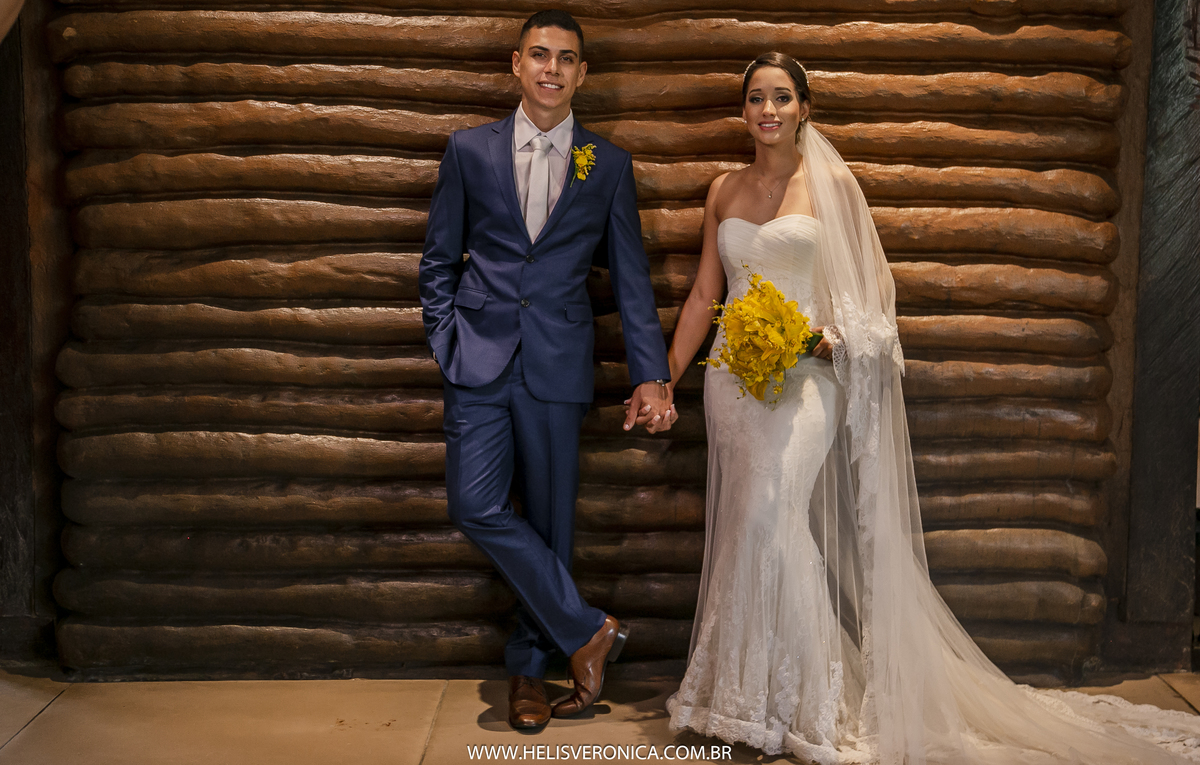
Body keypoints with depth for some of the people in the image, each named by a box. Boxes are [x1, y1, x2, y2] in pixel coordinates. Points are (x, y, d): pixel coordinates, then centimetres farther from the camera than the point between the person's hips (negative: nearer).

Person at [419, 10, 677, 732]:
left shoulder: (610, 165, 6)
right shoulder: (470, 150, 6)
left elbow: (632, 278, 5)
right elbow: (439, 260, 11)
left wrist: (651, 374, 0)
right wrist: (447, 342, 0)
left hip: (557, 366, 0)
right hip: (481, 362, 0)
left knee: (550, 519, 6)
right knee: (476, 506, -11)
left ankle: (530, 665, 24)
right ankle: (586, 629, 5)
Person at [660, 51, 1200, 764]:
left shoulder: (831, 183, 0)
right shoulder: (724, 190, 12)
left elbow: (872, 287, 3)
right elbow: (705, 292, 13)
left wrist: (833, 336, -15)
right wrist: (664, 380, 9)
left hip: (802, 377, -4)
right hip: (732, 377, 5)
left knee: (772, 516, -19)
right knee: (742, 527, 6)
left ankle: (800, 703, -5)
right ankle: (739, 697, 18)